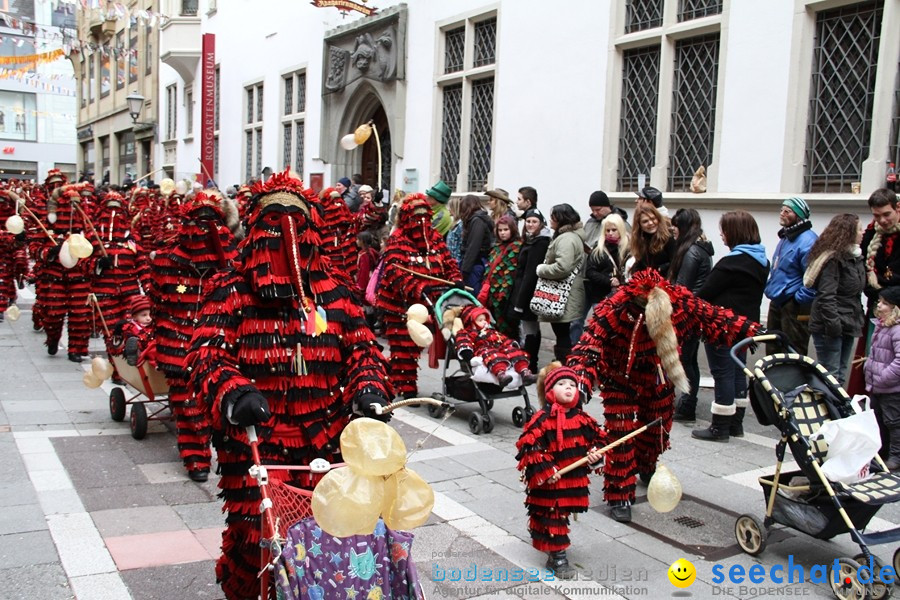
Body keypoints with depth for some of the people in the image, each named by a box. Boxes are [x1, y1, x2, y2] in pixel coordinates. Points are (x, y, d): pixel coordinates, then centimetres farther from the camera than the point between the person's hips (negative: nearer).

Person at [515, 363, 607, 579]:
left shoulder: (582, 418, 2)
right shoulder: (543, 419, -16)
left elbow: (597, 438, 14)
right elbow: (528, 446, -19)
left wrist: (595, 454, -5)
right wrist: (544, 470, -21)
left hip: (574, 480, 6)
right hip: (548, 483, -5)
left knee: (562, 515, 19)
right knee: (552, 518, 3)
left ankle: (555, 552, 40)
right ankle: (558, 557, 14)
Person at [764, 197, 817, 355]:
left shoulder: (807, 241, -20)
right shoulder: (785, 237, 12)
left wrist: (799, 299, -18)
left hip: (795, 308, -10)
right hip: (777, 303, 10)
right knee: (773, 351, 19)